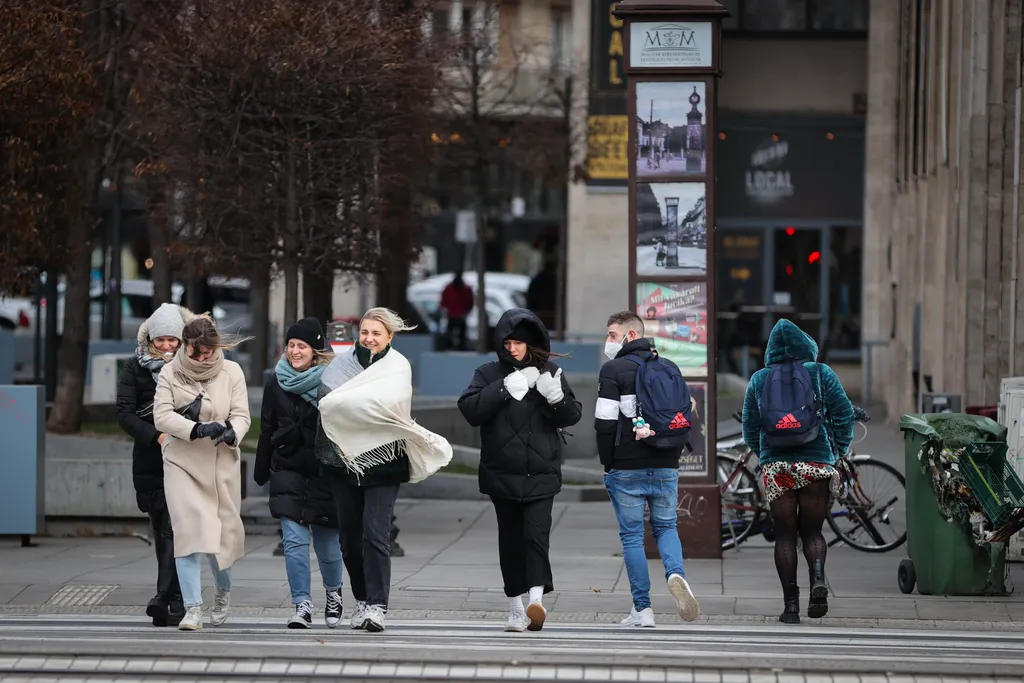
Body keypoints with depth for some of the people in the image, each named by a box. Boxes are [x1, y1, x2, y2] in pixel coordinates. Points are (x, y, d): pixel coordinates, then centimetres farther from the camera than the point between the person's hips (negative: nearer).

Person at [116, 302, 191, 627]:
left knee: (174, 528, -15)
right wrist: (155, 436, -16)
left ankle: (167, 599, -21)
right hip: (150, 462, 3)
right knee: (161, 529, 10)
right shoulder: (136, 367, 5)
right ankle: (175, 601, 20)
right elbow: (124, 413, -1)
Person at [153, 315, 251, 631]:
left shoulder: (231, 372, 1)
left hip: (222, 463, 1)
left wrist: (232, 433, -25)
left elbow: (242, 415, -2)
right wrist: (197, 429, -22)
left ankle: (223, 590, 35)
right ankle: (193, 607, -10)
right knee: (187, 531, -11)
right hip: (181, 462, -1)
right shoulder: (170, 373, 0)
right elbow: (162, 416, -8)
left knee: (221, 532, 4)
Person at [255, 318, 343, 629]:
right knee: (294, 539, -7)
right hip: (288, 471, 3)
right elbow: (267, 431, 12)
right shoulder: (277, 383, 6)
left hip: (324, 472, -3)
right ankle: (302, 605, -4)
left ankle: (333, 592, 32)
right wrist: (261, 472, 12)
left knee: (326, 539, 6)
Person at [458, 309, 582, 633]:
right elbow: (470, 409, -10)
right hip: (502, 475, 1)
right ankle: (515, 609, 13)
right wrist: (506, 388, -18)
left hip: (541, 475, -1)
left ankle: (537, 599, -24)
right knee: (511, 541, 6)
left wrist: (556, 396, -18)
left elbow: (572, 416, 3)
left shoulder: (548, 373, 7)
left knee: (536, 534, -17)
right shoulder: (490, 374, 5)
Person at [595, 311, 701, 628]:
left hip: (626, 469, -4)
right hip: (666, 468, 4)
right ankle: (675, 574, -15)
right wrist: (673, 456, 15)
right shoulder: (670, 369, 11)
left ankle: (642, 609, 2)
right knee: (665, 527, 16)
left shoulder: (613, 370, -7)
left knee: (632, 536, 3)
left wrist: (607, 463, -1)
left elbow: (605, 422, -12)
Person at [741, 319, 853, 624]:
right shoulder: (820, 373, 2)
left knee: (785, 535, 6)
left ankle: (791, 604, 1)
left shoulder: (759, 379, 7)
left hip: (776, 465, 1)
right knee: (812, 531, 11)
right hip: (816, 462, -1)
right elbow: (844, 414, -1)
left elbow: (749, 427, 11)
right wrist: (837, 450, 11)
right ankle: (818, 579, -17)